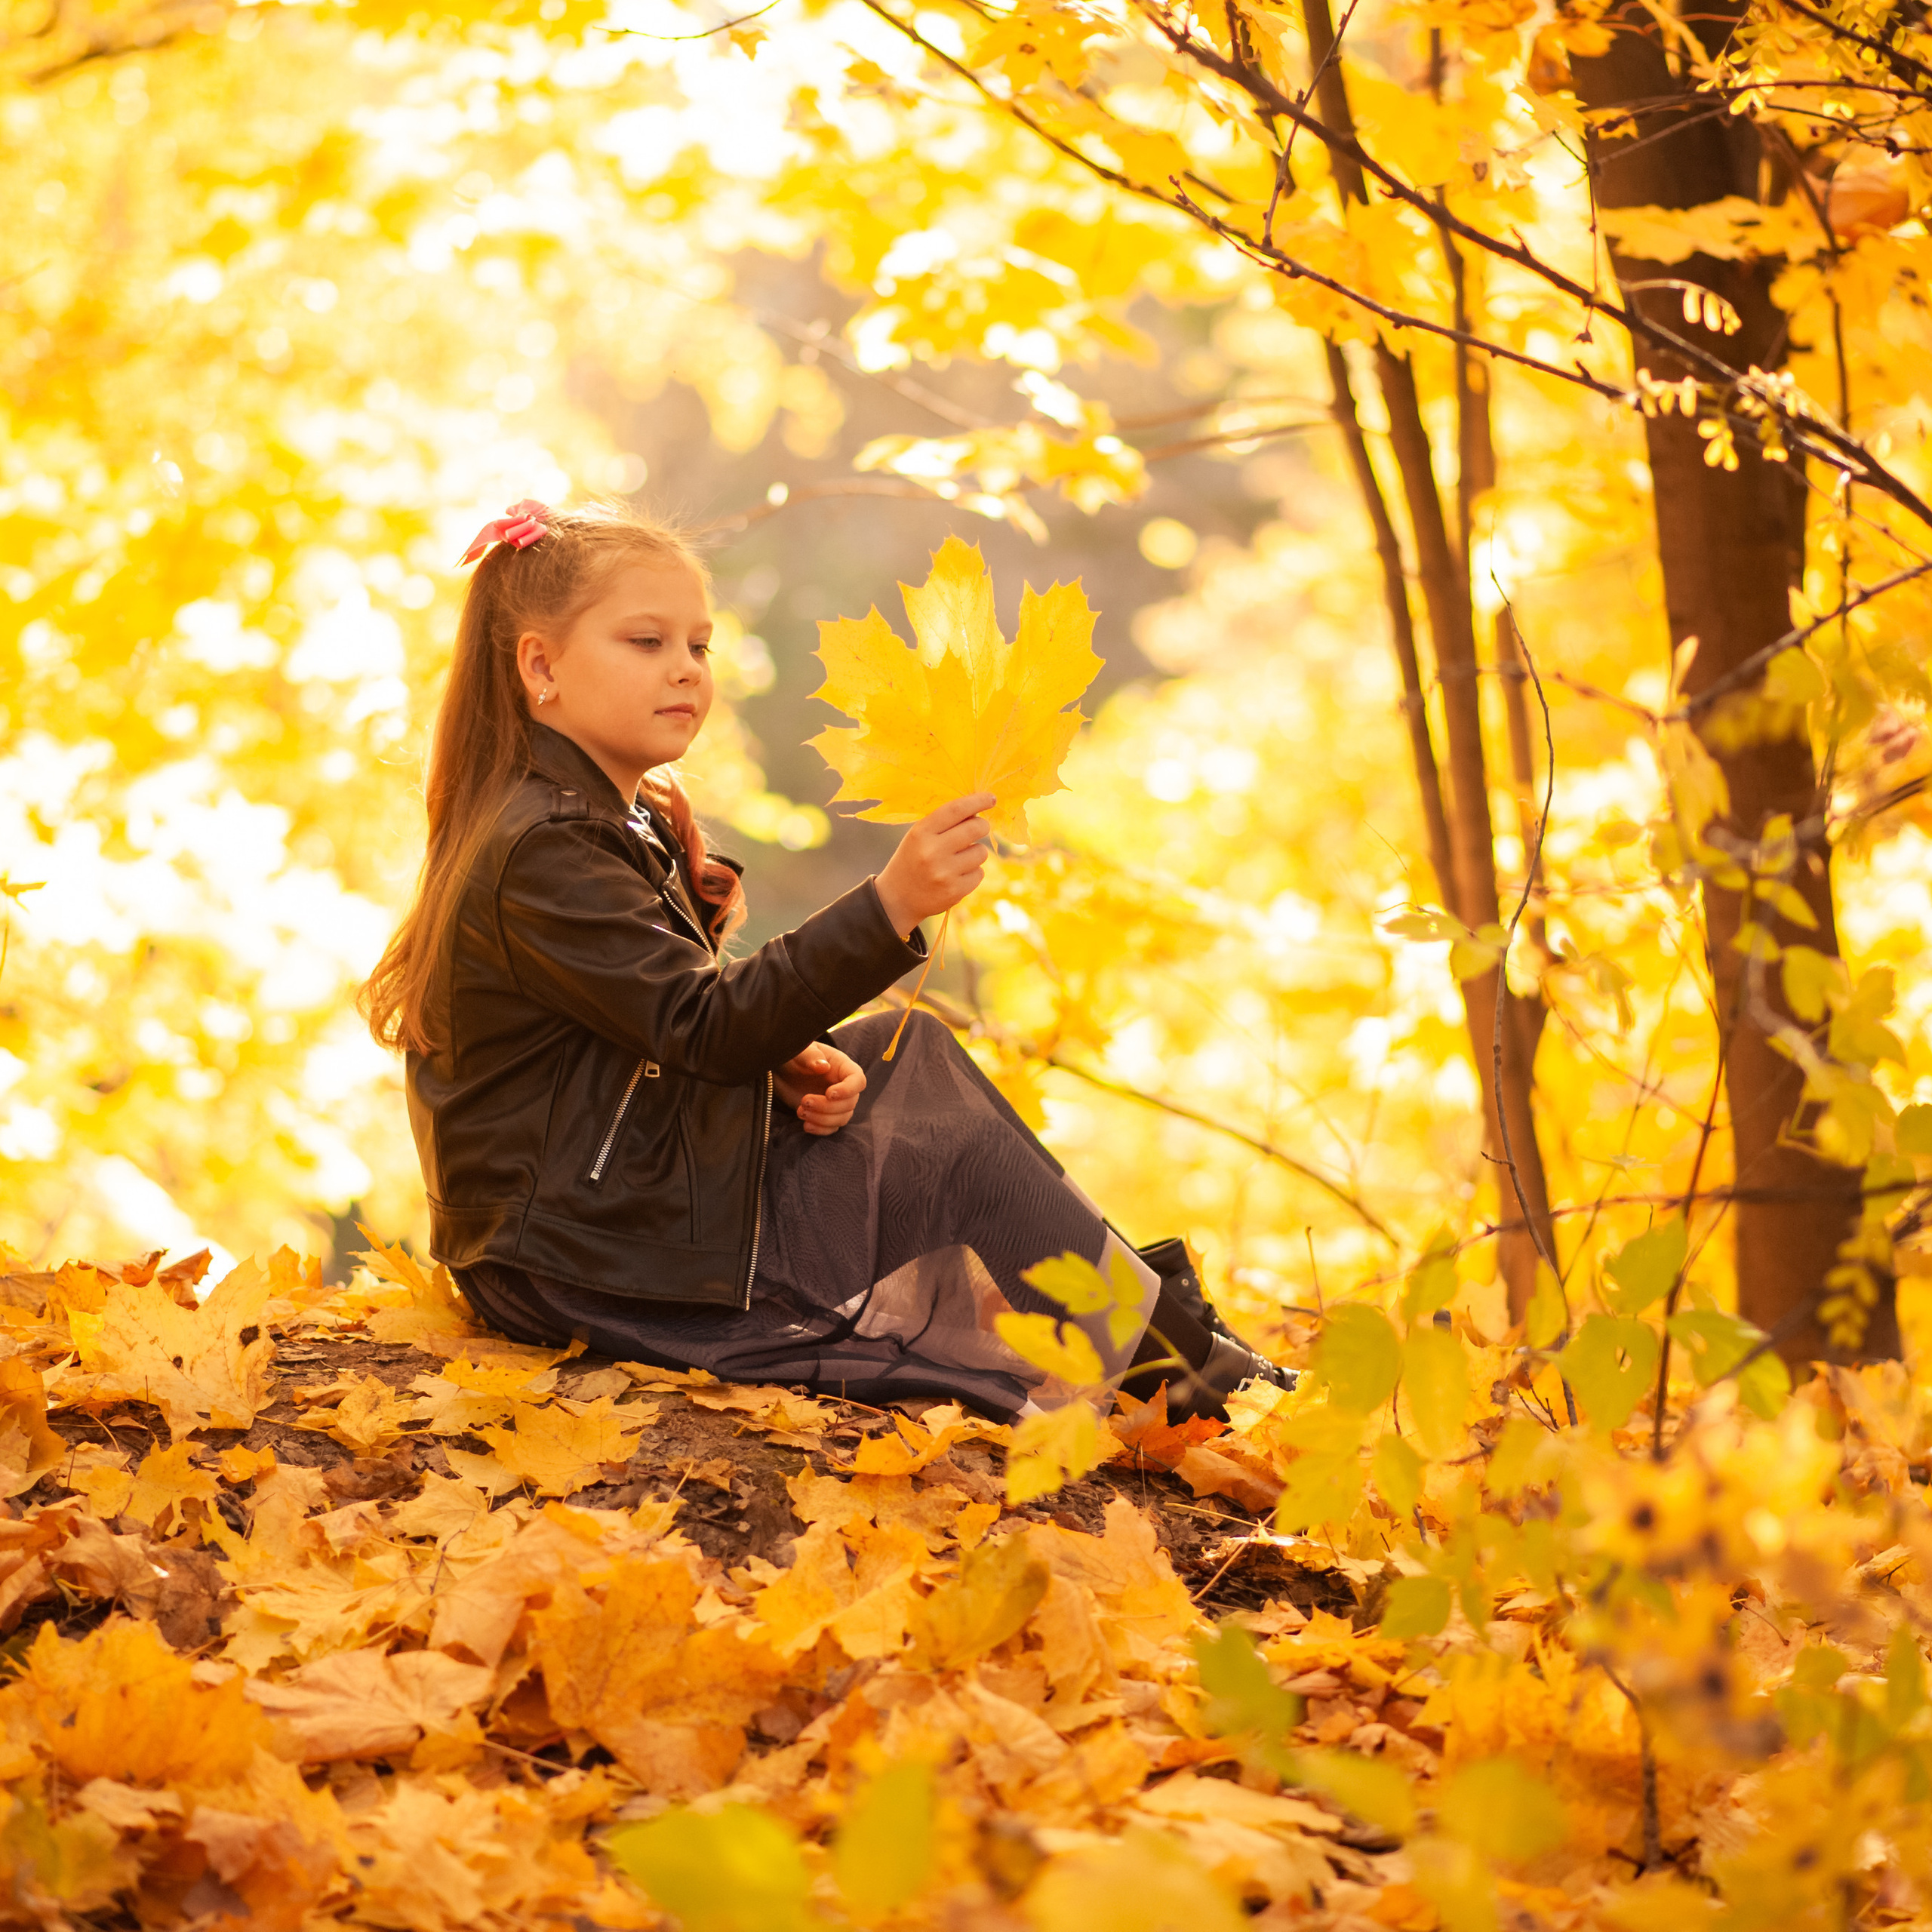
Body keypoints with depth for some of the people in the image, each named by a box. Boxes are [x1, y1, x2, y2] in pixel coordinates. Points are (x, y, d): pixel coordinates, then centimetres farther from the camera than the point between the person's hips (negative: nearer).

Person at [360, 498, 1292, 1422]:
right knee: (958, 1158, -10)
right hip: (592, 1264, -11)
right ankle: (1173, 1354, 6)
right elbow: (706, 1025, -30)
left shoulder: (633, 823, 13)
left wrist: (789, 1062, -4)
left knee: (912, 1053, 12)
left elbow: (684, 1031, 18)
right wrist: (891, 904, -38)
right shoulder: (543, 854, -22)